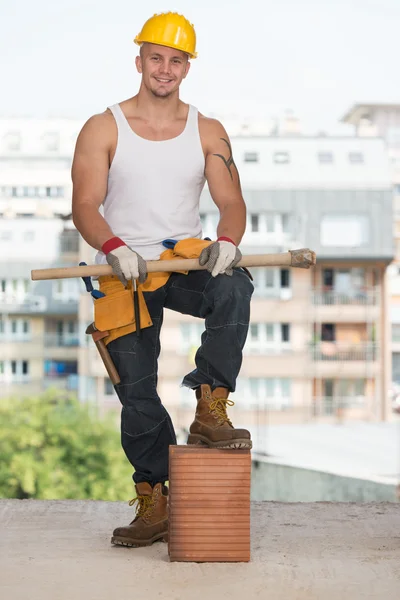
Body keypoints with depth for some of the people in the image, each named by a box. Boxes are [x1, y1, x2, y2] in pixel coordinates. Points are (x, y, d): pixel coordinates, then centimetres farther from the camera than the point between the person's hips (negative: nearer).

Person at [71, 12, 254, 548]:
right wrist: (114, 248, -26)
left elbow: (231, 201, 1)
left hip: (186, 262, 1)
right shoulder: (103, 129, 2)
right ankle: (154, 501, 12)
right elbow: (85, 206, -6)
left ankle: (210, 410, -26)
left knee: (233, 288, -34)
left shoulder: (207, 132, 8)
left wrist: (227, 241, -23)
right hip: (123, 275, -1)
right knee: (137, 393, -1)